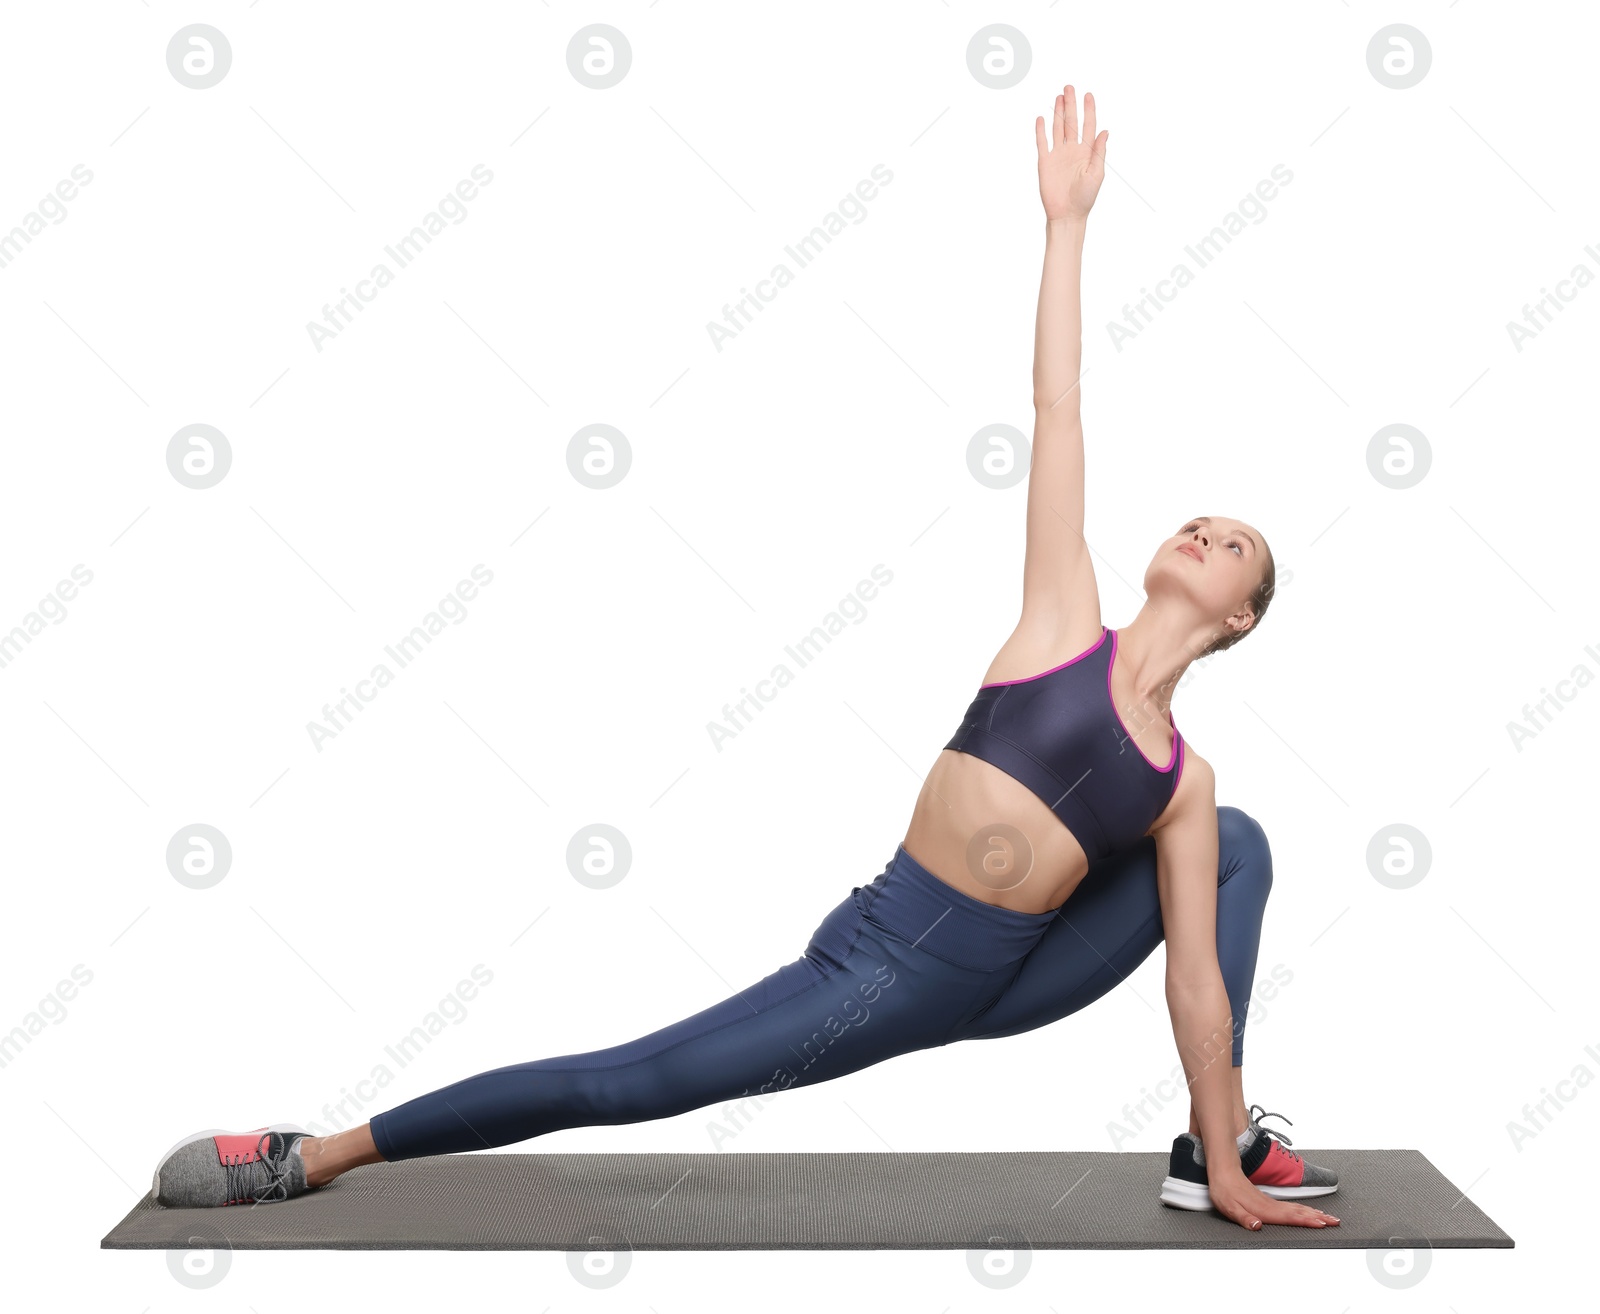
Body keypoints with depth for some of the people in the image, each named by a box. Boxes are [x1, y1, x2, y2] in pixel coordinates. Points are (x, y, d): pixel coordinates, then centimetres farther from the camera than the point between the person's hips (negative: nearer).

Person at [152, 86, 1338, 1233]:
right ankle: (308, 1158, 6)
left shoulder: (1187, 782, 5)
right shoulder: (1066, 621, -2)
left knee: (1243, 844, 4)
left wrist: (1227, 1175, 4)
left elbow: (1197, 980, 6)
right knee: (620, 1082, -9)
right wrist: (1067, 219, -8)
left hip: (1004, 979, 4)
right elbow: (1057, 407, -7)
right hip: (892, 960, -4)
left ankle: (1224, 1150, 6)